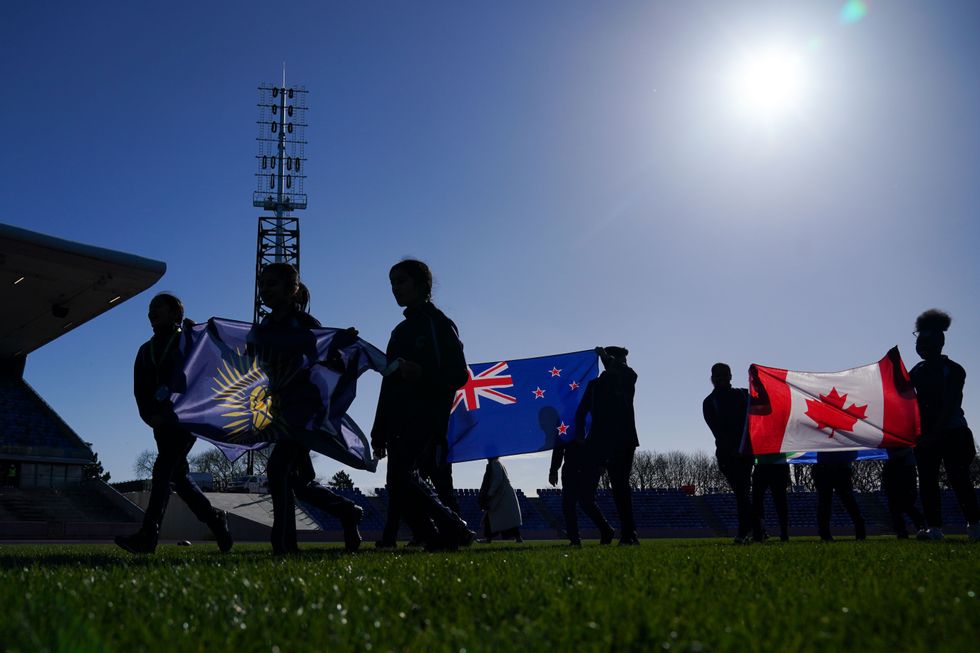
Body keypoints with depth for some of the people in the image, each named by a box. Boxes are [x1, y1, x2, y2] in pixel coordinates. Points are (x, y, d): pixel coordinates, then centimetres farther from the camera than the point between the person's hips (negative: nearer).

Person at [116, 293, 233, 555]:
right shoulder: (146, 350, 20)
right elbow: (140, 390, 11)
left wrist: (169, 413, -14)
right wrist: (150, 416, -6)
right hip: (161, 423, 6)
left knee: (163, 469, -18)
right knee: (179, 476, 5)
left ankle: (149, 535, -23)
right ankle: (214, 518, 19)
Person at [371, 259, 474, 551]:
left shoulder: (438, 323, 1)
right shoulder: (401, 330, 22)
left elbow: (459, 375, -6)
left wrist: (423, 374, -24)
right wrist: (380, 432, 18)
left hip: (427, 415, -8)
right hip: (399, 420, 8)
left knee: (400, 475, -19)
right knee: (401, 481, -1)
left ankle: (453, 528, -8)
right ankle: (438, 540, 6)